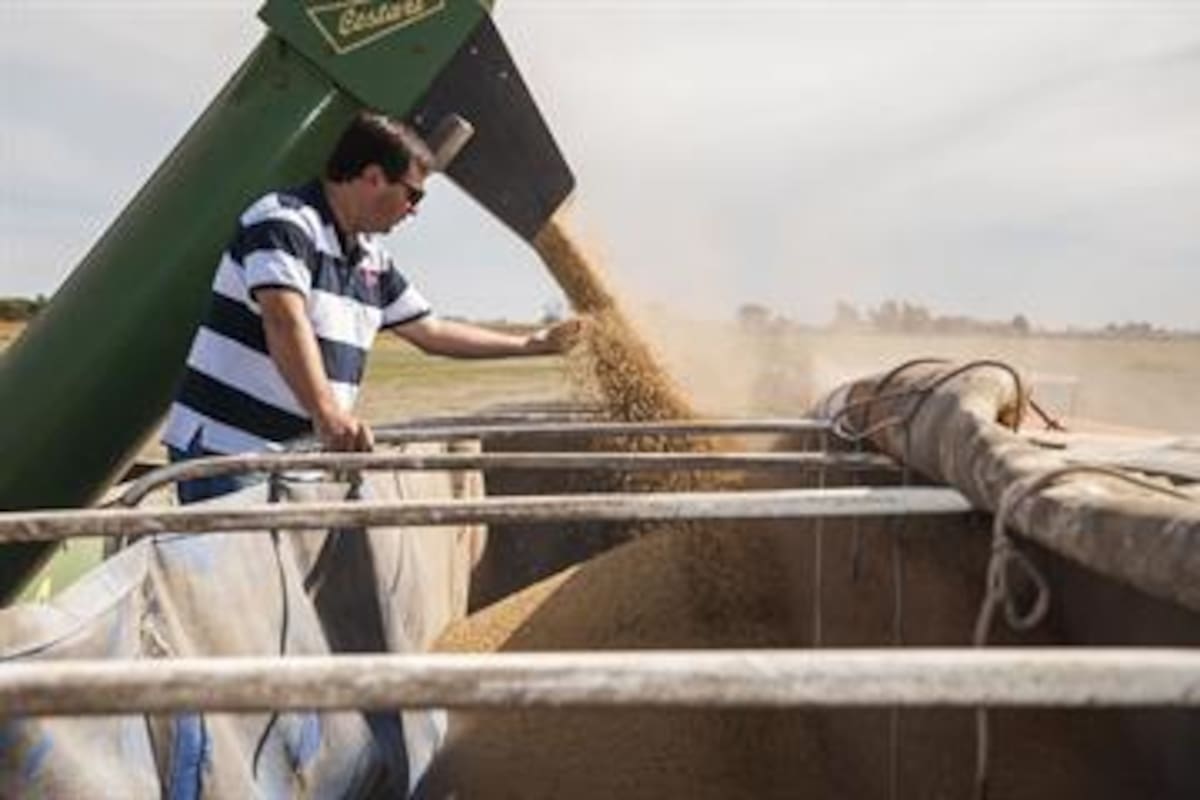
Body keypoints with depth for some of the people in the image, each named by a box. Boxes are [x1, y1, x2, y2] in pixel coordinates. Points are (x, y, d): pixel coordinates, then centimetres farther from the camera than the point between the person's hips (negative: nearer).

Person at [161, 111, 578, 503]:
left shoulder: (372, 259, 13)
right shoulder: (284, 220, -14)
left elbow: (430, 330, 21)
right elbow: (285, 319, -30)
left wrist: (529, 344, 22)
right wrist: (326, 413, -44)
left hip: (294, 457, 8)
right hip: (226, 450, -8)